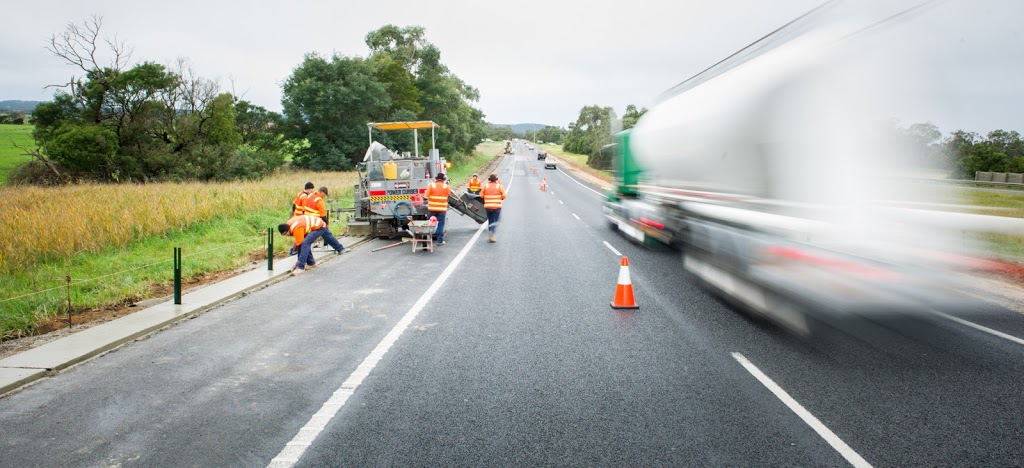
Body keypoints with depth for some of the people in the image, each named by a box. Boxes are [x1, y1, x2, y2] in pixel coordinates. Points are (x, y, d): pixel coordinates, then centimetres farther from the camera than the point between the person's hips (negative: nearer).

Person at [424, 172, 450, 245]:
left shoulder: (431, 186, -5)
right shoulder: (446, 186, -3)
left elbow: (427, 195, -3)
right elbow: (448, 194, 13)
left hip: (432, 208, 1)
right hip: (442, 208, -1)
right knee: (440, 225, 2)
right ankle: (440, 240, 0)